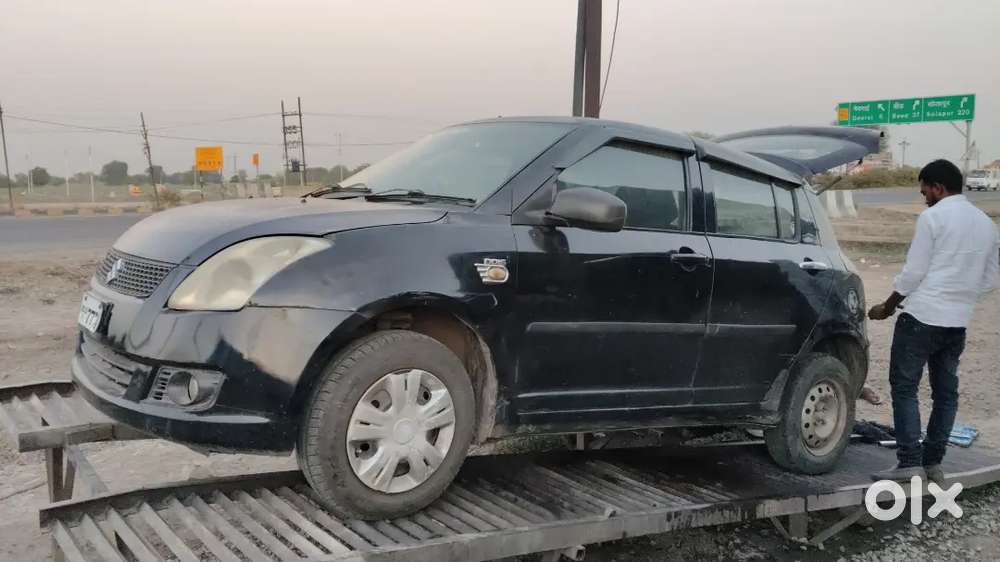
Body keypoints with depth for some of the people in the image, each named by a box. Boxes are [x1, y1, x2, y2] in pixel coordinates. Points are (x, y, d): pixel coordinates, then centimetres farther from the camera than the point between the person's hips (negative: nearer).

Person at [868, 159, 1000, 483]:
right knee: (946, 392, 12)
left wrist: (887, 307, 1)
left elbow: (913, 272, -11)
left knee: (904, 388, -2)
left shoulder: (933, 217, -8)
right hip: (958, 322, 7)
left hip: (922, 317, -7)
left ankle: (910, 463, -7)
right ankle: (933, 463, 16)